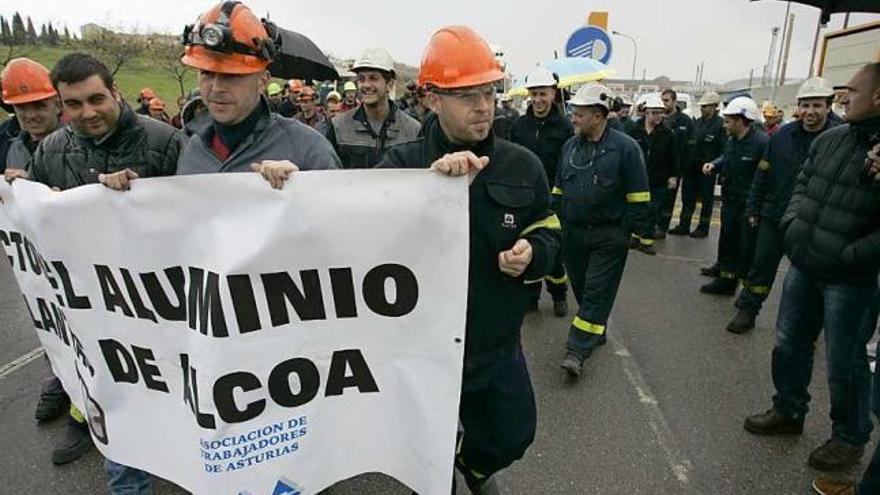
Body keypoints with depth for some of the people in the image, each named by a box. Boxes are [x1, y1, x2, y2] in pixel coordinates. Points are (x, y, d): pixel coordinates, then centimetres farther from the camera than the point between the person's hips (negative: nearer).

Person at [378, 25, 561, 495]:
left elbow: (547, 230, 8)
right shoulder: (402, 163, -12)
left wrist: (532, 252, -15)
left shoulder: (521, 164, -4)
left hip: (497, 343, 3)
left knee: (512, 437, 25)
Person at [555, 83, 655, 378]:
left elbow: (638, 197, -7)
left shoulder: (625, 147, -8)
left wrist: (643, 234, -7)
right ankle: (596, 332, 34)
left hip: (609, 236, -5)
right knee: (581, 288, 14)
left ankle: (578, 349, 0)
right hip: (573, 233, 6)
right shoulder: (570, 146, 8)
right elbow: (559, 190, 16)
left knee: (597, 292, -3)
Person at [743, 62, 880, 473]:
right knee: (790, 345, 19)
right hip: (802, 267, 6)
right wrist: (792, 223, 0)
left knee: (844, 363, 9)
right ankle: (789, 412, 41)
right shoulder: (829, 138, 3)